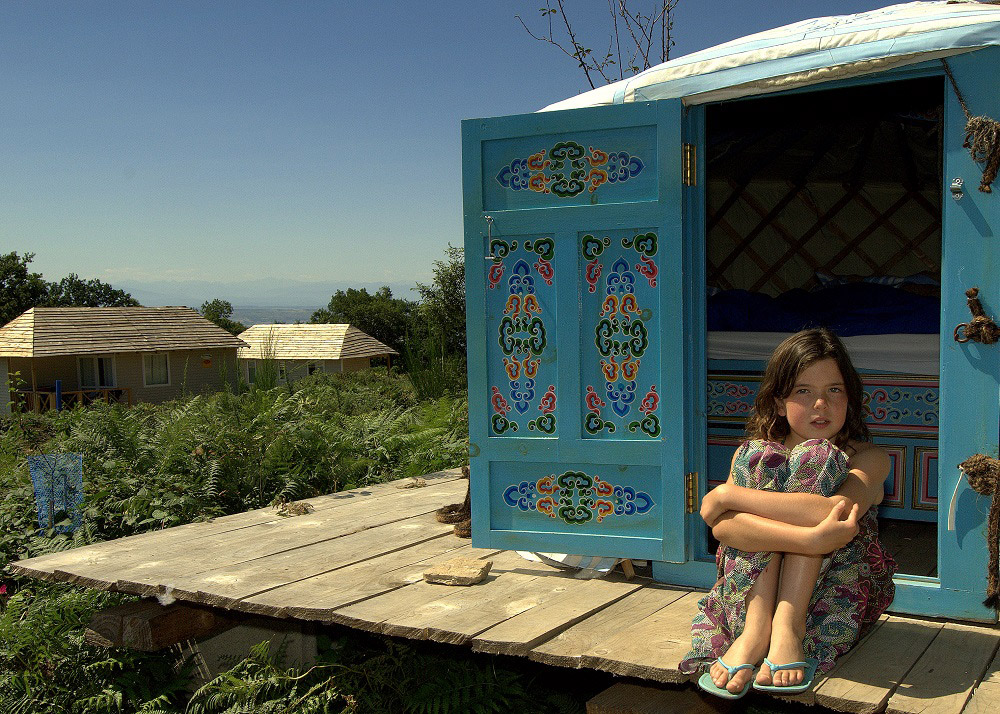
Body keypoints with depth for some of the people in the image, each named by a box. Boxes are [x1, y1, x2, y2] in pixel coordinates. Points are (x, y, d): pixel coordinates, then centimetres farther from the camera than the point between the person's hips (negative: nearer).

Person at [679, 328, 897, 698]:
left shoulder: (868, 458, -2)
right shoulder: (753, 455, 3)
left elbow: (836, 511, -27)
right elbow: (722, 526, -19)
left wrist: (728, 494, -23)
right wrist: (810, 539, -36)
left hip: (830, 598, -2)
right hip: (753, 595, 2)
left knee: (816, 457, -20)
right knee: (759, 458, -17)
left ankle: (787, 627, -30)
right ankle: (755, 629, -29)